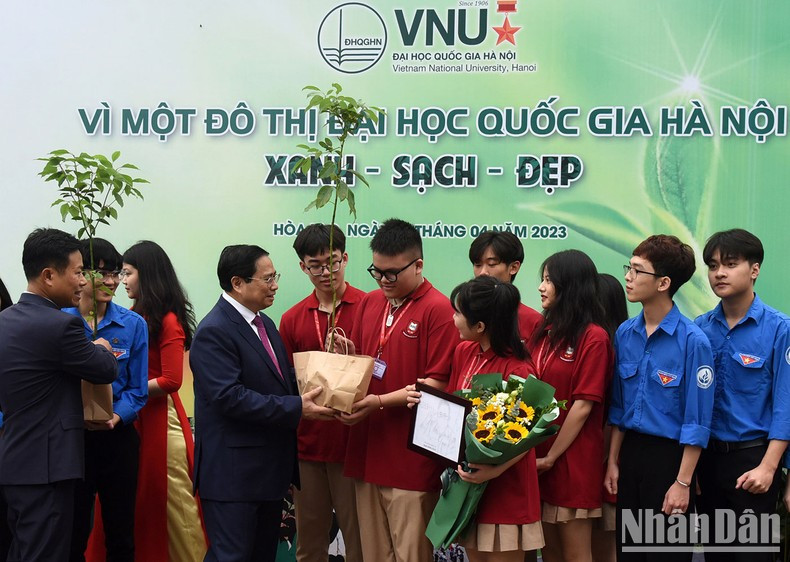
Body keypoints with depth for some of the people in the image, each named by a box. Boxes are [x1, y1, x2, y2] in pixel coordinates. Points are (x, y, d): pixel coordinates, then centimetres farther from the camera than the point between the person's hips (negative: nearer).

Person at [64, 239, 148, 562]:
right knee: (73, 535, 8)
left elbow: (137, 389, 0)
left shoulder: (133, 324, 0)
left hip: (118, 436, 1)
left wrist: (115, 417, -19)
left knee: (121, 534, 11)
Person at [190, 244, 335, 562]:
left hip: (269, 469, 9)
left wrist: (309, 396, -3)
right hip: (233, 474, -9)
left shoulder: (264, 324, 14)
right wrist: (297, 408, -24)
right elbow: (230, 397, -24)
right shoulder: (213, 332, -16)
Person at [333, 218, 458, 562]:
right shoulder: (369, 303, 12)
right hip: (367, 452, 6)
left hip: (410, 457, -6)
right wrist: (347, 356, -2)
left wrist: (380, 401, -19)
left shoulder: (438, 309, -9)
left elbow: (436, 384, -12)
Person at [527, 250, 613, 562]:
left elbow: (583, 406, -15)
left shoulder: (593, 337, -12)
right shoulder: (544, 333, 10)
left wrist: (551, 457, -11)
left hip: (571, 460, -7)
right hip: (538, 457, 7)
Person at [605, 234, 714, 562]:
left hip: (671, 457, -6)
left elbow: (697, 421, -14)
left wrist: (683, 482, -14)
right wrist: (613, 462, 9)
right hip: (630, 452, 6)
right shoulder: (624, 334, 3)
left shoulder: (692, 340, -16)